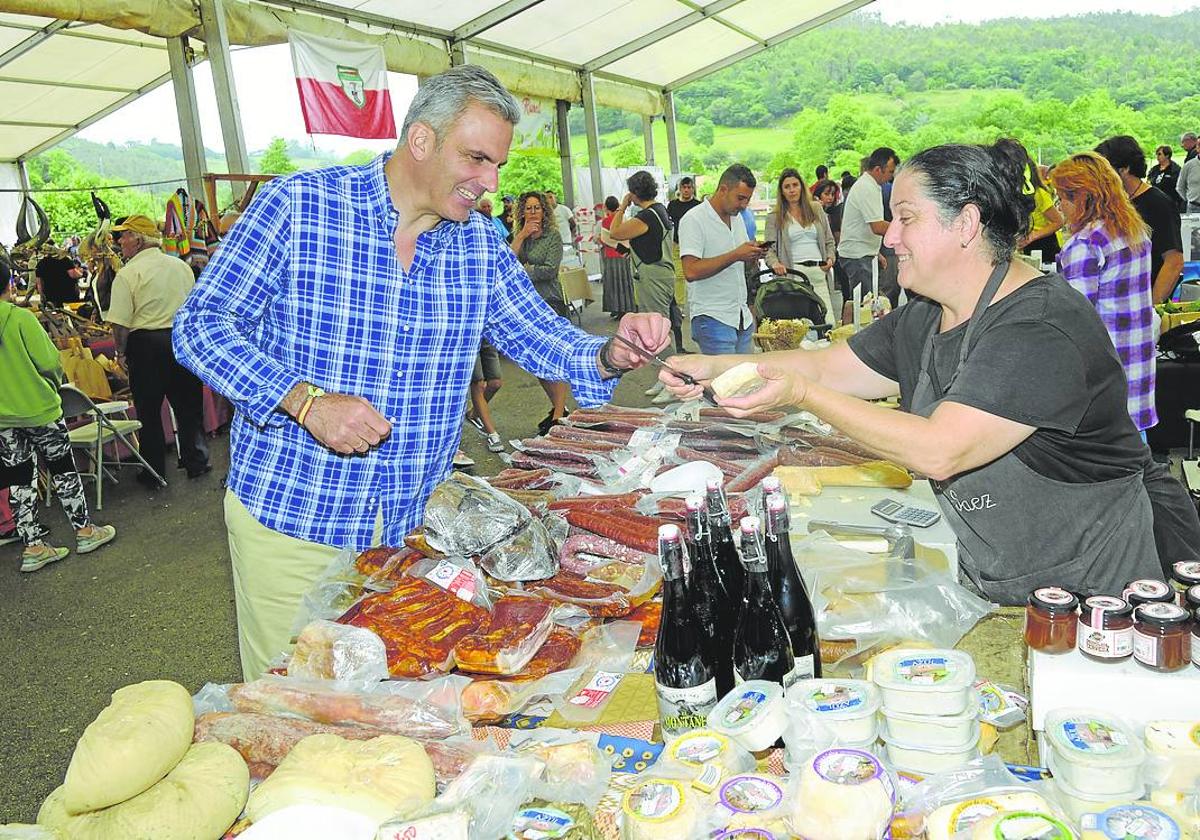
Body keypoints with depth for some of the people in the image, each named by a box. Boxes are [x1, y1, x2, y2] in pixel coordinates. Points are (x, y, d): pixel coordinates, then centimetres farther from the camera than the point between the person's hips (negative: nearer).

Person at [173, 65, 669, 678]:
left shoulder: (482, 243, 4)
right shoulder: (297, 205, -11)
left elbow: (538, 335, 9)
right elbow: (200, 325, -12)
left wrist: (610, 354, -13)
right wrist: (305, 400, -26)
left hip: (414, 526, 4)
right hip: (289, 515, -3)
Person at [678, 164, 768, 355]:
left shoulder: (737, 217, 15)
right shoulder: (694, 220, -11)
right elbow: (691, 271, -21)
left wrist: (753, 254, 1)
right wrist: (735, 255, -21)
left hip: (742, 317, 8)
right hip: (713, 318, -8)